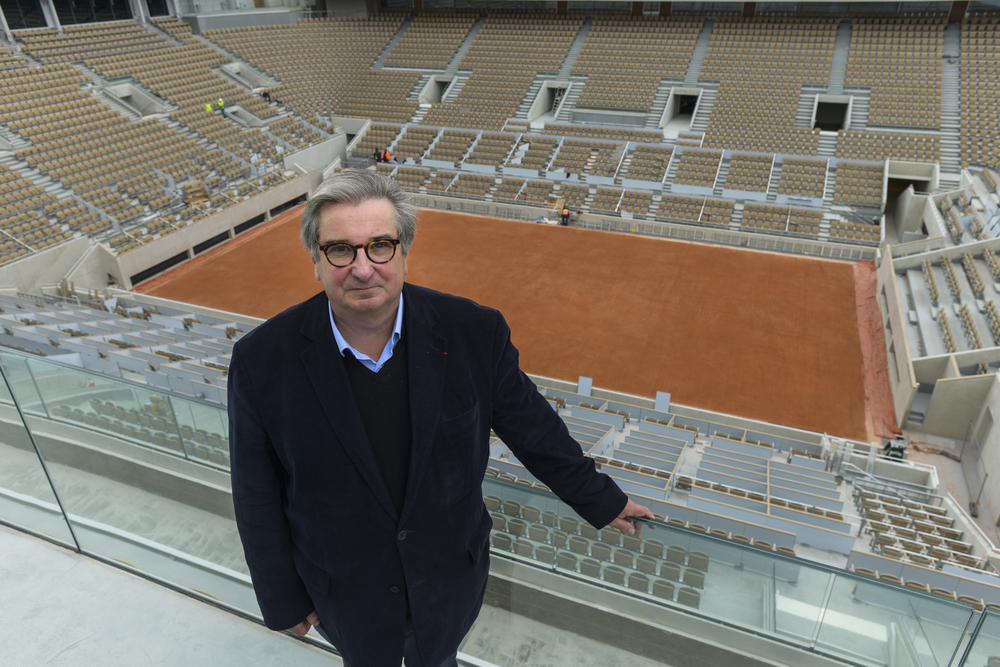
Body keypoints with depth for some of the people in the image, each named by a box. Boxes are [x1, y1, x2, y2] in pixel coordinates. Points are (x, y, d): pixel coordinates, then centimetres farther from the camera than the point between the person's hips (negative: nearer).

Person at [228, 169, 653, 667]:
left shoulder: (473, 333, -22)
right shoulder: (261, 361, -23)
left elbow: (531, 426, -8)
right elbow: (257, 500, -11)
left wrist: (602, 500, 3)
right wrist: (284, 599, -2)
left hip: (451, 575, 1)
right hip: (346, 594, 0)